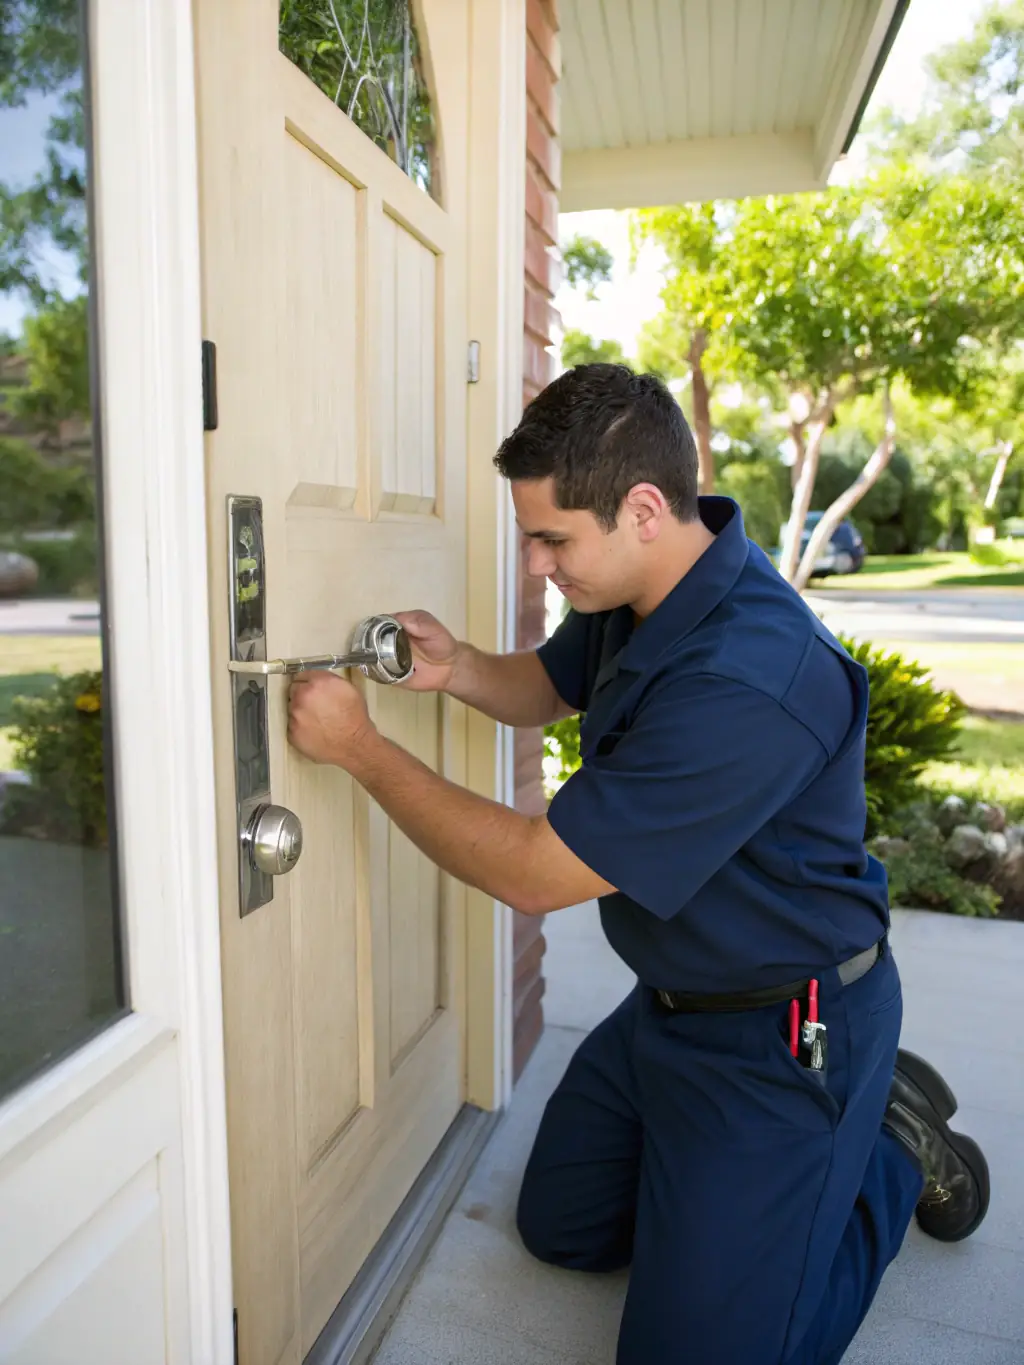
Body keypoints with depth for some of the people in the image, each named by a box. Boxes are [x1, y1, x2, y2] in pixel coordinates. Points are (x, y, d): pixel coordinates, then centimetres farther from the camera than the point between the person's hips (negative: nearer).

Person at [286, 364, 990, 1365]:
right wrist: (458, 670, -9)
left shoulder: (750, 682, -36)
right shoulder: (636, 593, -6)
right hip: (670, 1001, 9)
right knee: (560, 1228, 21)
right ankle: (857, 1101, 29)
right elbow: (548, 687, 14)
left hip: (781, 1034, -8)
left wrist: (359, 748, -22)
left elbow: (533, 874, -29)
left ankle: (895, 1151, 20)